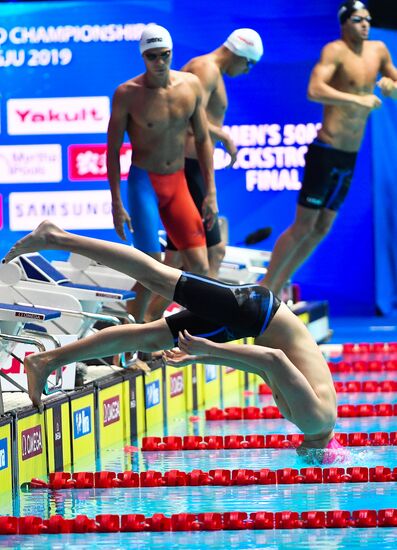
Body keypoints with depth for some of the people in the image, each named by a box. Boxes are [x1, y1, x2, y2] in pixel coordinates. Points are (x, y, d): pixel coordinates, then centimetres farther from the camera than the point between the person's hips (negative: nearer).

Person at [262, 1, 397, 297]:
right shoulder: (335, 51, -13)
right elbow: (315, 90, -28)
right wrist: (359, 99, -33)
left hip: (350, 158, 8)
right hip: (326, 152, -7)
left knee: (322, 230, 13)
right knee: (303, 227, -4)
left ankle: (279, 285, 24)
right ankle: (266, 286, 8)